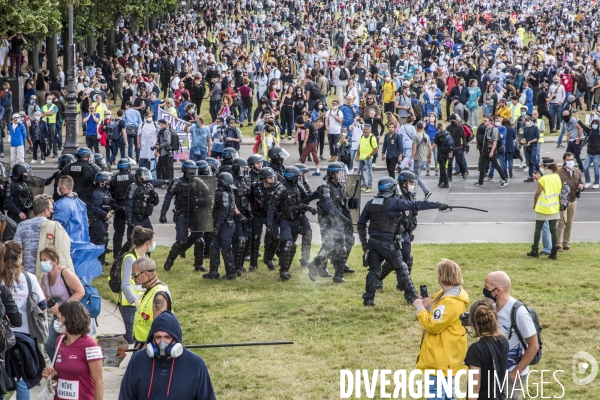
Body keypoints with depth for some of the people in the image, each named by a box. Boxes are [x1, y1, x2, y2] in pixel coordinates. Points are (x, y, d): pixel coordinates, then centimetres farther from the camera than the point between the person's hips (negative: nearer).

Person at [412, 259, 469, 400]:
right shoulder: (446, 295, 10)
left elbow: (432, 326, -24)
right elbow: (439, 319, 17)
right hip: (445, 356, 11)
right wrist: (428, 306, -1)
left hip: (442, 358, -11)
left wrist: (420, 309, -11)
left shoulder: (451, 303, -24)